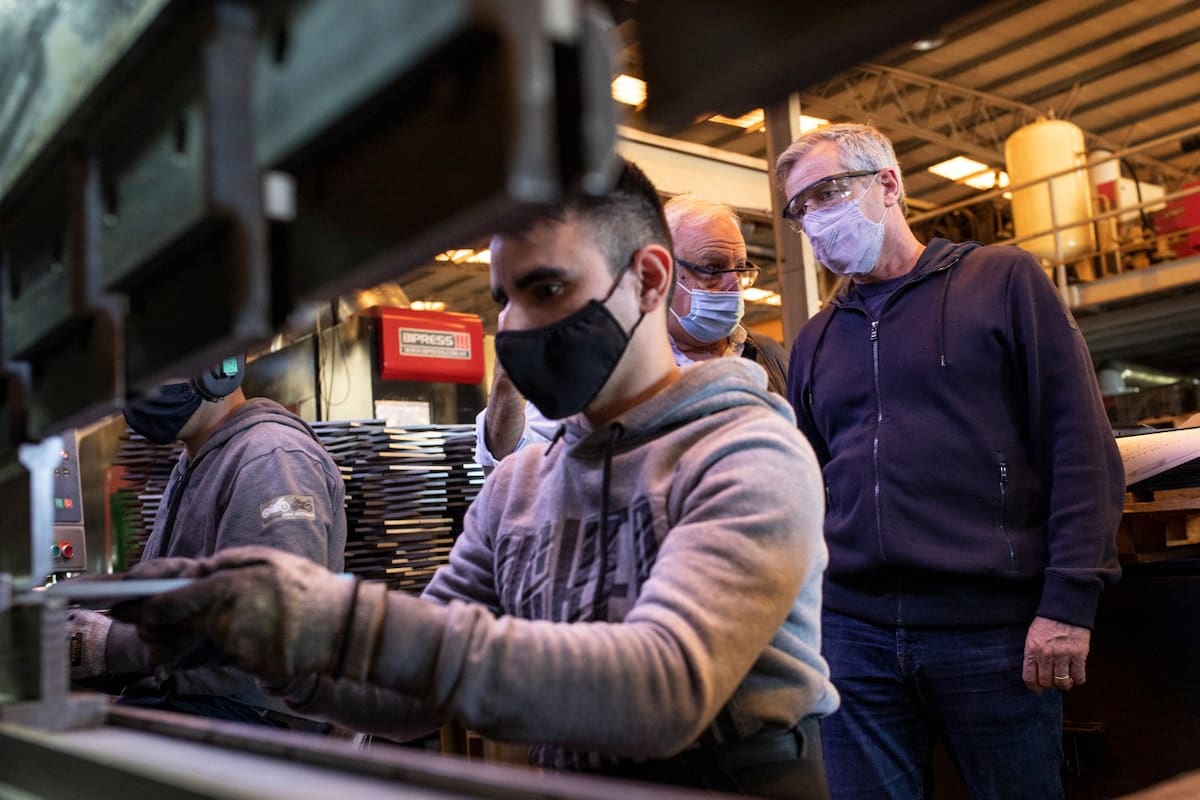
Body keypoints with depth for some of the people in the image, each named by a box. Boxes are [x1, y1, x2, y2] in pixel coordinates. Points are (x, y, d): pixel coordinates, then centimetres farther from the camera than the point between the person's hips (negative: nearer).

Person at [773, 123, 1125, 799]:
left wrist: (1070, 599, -12)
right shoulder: (816, 341, 15)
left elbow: (1083, 445, -4)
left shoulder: (1003, 280, 2)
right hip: (855, 632, 4)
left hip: (993, 629, -3)